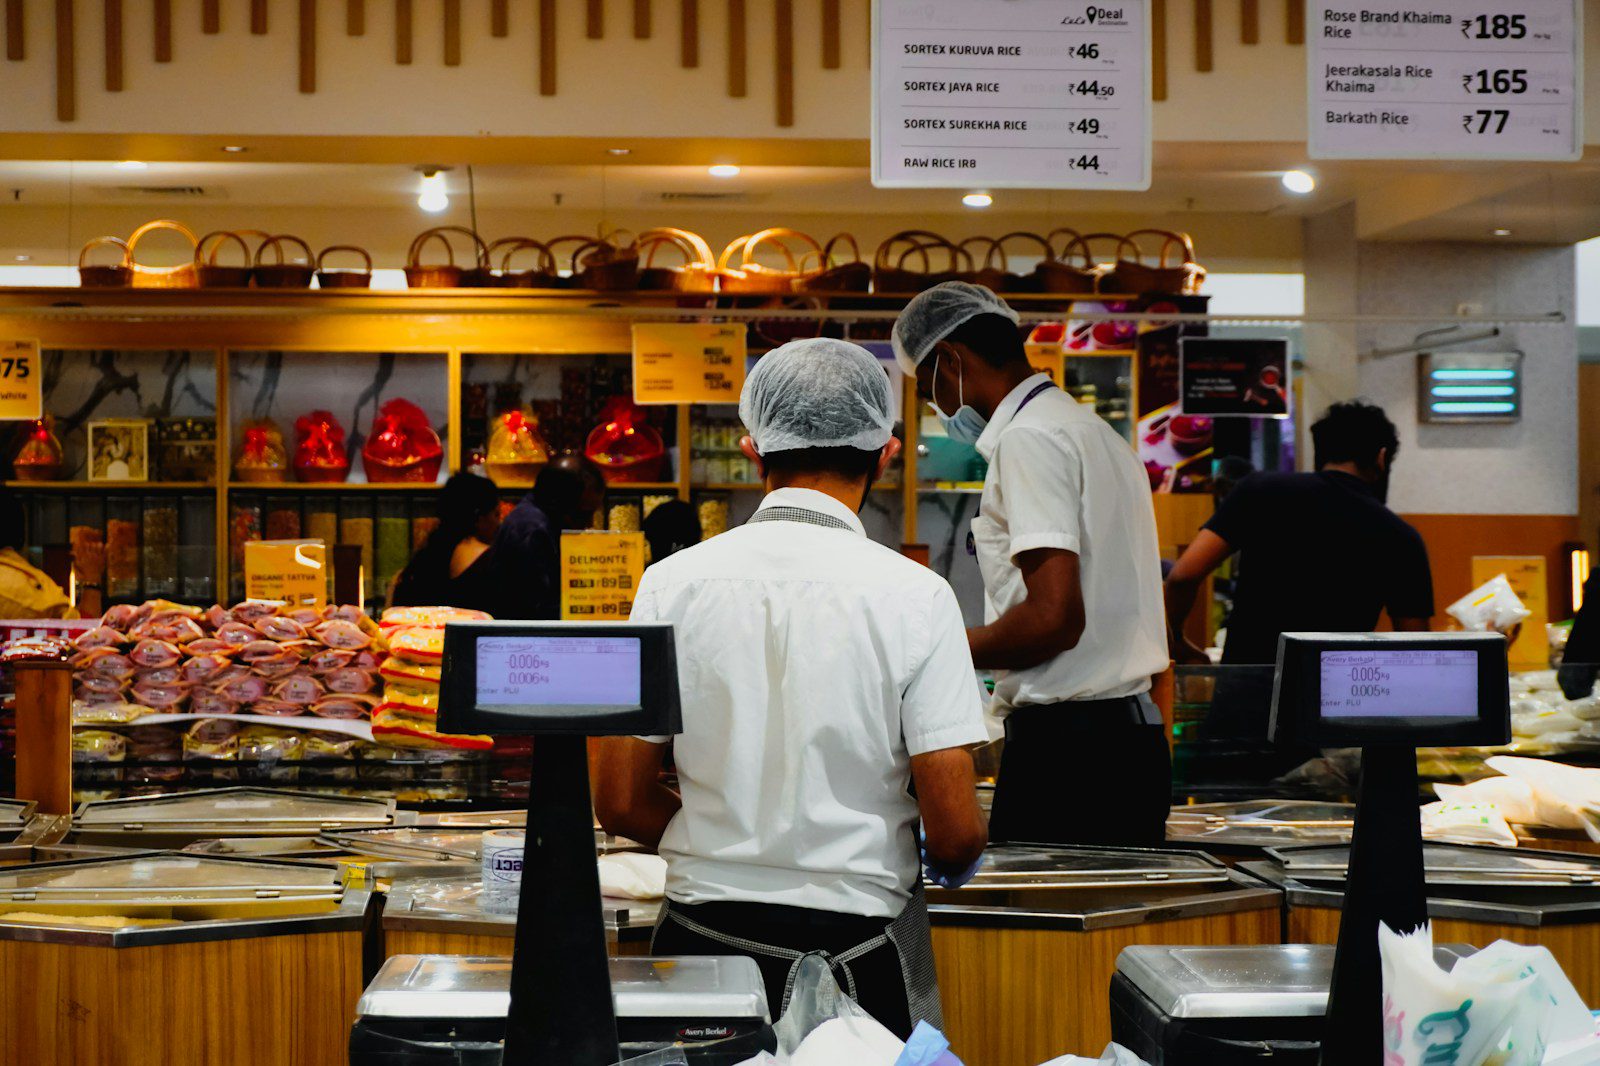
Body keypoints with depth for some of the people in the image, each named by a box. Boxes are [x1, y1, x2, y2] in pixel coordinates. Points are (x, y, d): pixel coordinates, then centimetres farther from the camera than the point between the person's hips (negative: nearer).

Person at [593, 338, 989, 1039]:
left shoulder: (673, 581, -2)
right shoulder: (915, 595, -8)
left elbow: (620, 804, 1)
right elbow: (956, 832, -9)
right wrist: (950, 866, 14)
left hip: (703, 932, 3)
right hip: (857, 950, -2)